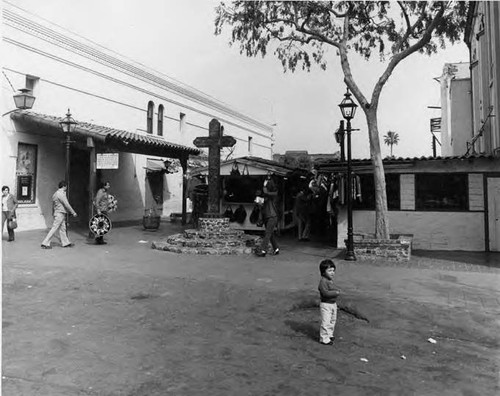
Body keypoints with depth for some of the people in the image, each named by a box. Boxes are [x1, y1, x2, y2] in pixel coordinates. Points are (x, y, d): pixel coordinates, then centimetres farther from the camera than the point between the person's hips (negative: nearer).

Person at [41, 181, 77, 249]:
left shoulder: (55, 194, 14)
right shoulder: (61, 194, -16)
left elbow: (53, 205, 20)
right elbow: (67, 204, -17)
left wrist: (53, 213, 29)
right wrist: (73, 213, -11)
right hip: (60, 213, -10)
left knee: (62, 229, 13)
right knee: (54, 229, -6)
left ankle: (65, 243, 19)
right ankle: (45, 243, -3)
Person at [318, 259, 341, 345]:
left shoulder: (331, 280, 10)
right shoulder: (323, 281, -21)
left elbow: (336, 289, 17)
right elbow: (325, 293, -29)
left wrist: (337, 291, -5)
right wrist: (335, 292, -21)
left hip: (333, 304, 10)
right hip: (326, 305, -10)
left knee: (332, 320, 21)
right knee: (326, 322, -5)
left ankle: (329, 335, 37)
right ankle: (324, 339, 5)